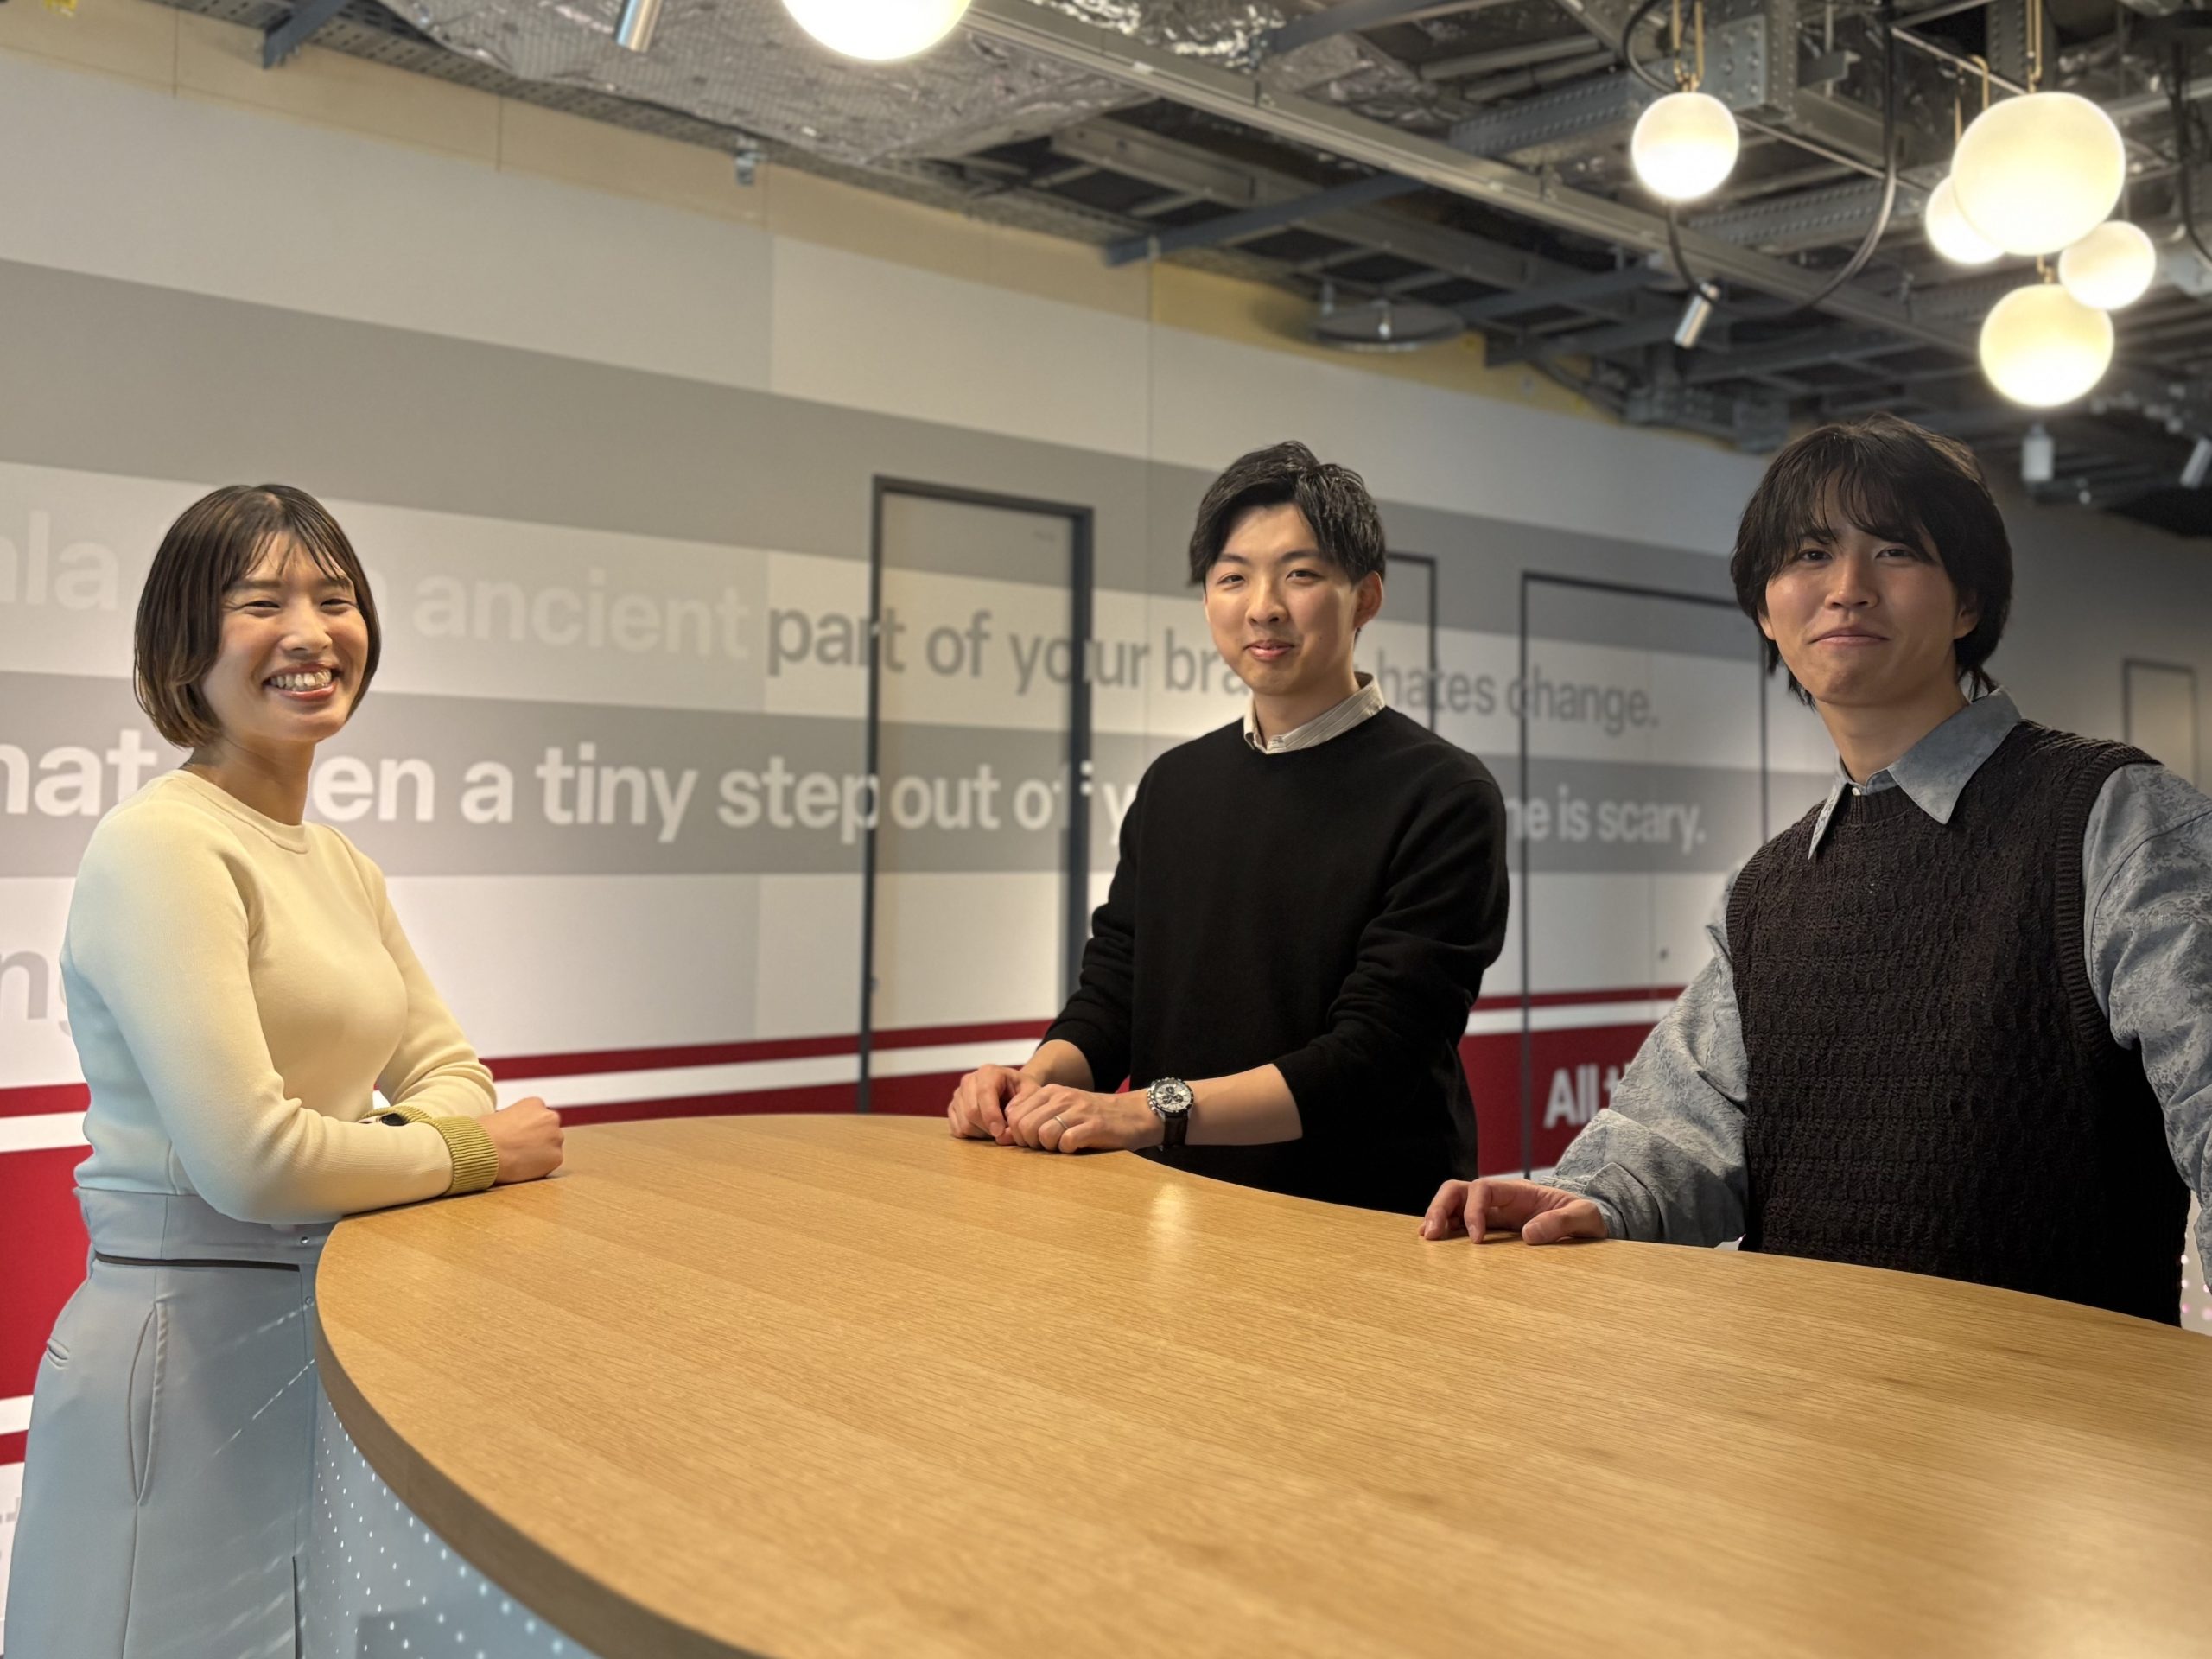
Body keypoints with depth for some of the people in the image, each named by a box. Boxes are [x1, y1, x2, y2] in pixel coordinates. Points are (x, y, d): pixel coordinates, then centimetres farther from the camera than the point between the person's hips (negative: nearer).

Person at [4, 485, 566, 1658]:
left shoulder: (337, 861, 11)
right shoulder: (160, 847, -17)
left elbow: (447, 1068, 14)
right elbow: (248, 1159, -24)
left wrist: (404, 1142, -9)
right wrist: (468, 1152, -9)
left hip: (333, 1326, 8)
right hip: (194, 1340, -8)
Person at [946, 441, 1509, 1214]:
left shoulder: (1443, 797, -5)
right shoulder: (1174, 785, 14)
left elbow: (1373, 1053, -13)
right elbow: (1110, 991, 14)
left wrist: (1157, 1110, -21)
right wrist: (1037, 1082, -7)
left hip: (1368, 1227, -5)